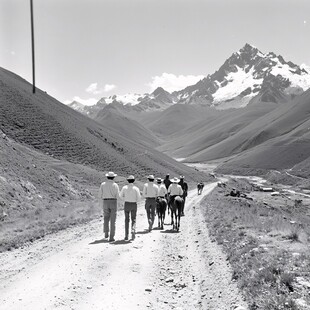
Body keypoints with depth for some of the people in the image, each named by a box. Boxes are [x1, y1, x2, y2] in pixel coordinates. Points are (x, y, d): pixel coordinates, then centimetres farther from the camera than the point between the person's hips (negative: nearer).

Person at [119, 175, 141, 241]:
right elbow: (139, 198, -8)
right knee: (133, 220, 12)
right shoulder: (136, 188, -8)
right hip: (134, 205, -1)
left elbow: (121, 195, 6)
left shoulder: (124, 187, -3)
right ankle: (133, 230, -16)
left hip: (126, 204, 1)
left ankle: (126, 235, 7)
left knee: (127, 220, 12)